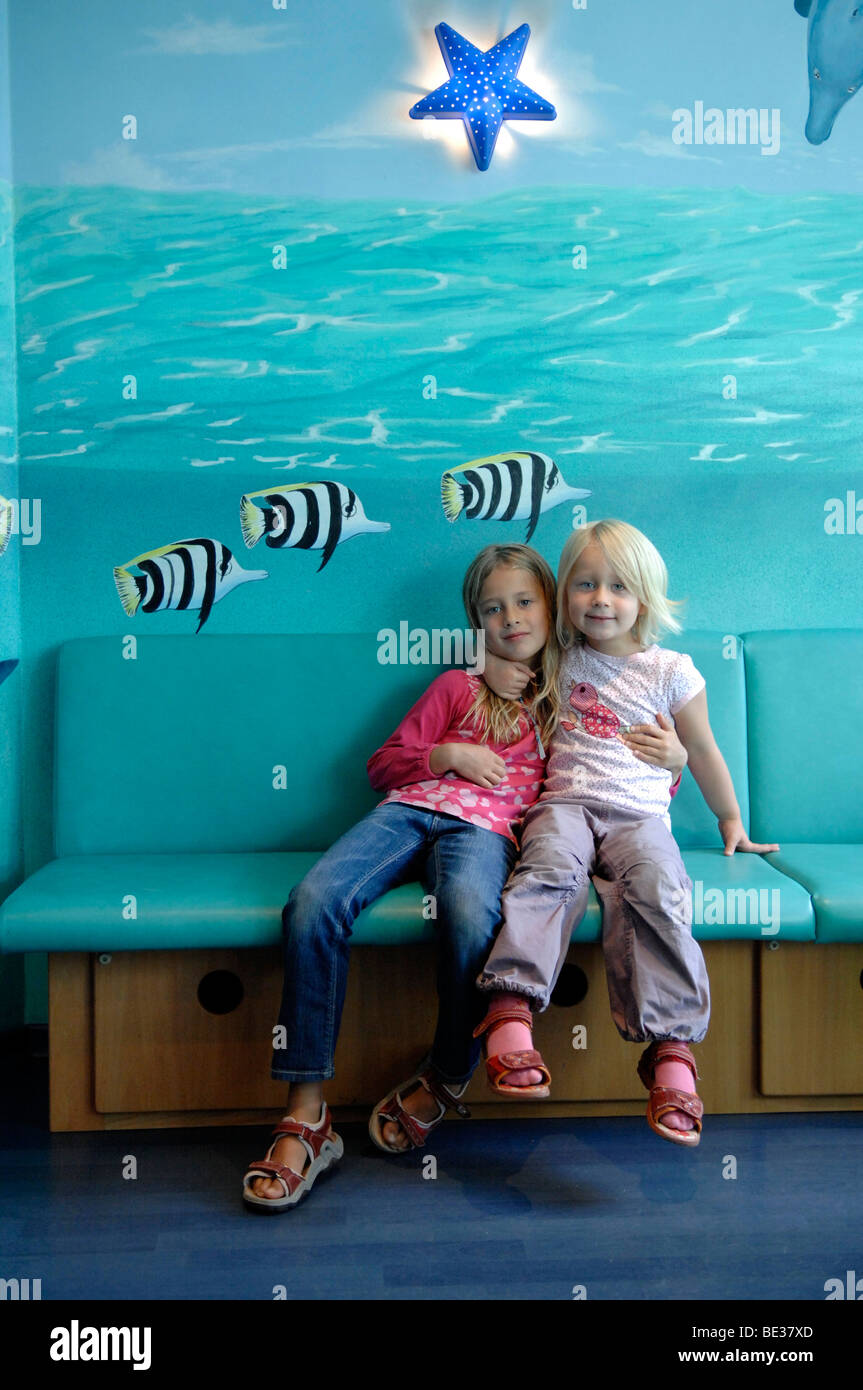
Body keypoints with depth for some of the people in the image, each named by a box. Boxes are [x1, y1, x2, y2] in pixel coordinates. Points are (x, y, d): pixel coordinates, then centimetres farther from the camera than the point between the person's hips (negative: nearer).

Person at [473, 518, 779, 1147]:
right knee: (552, 871, -34)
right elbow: (506, 651, 37)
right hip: (565, 804, 1)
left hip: (639, 814, 0)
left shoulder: (671, 671, 11)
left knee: (656, 889, -32)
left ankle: (671, 1048, -35)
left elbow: (703, 752, 21)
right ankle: (510, 1012, -47)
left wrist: (732, 823, 27)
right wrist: (495, 667, 12)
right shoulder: (560, 659, 16)